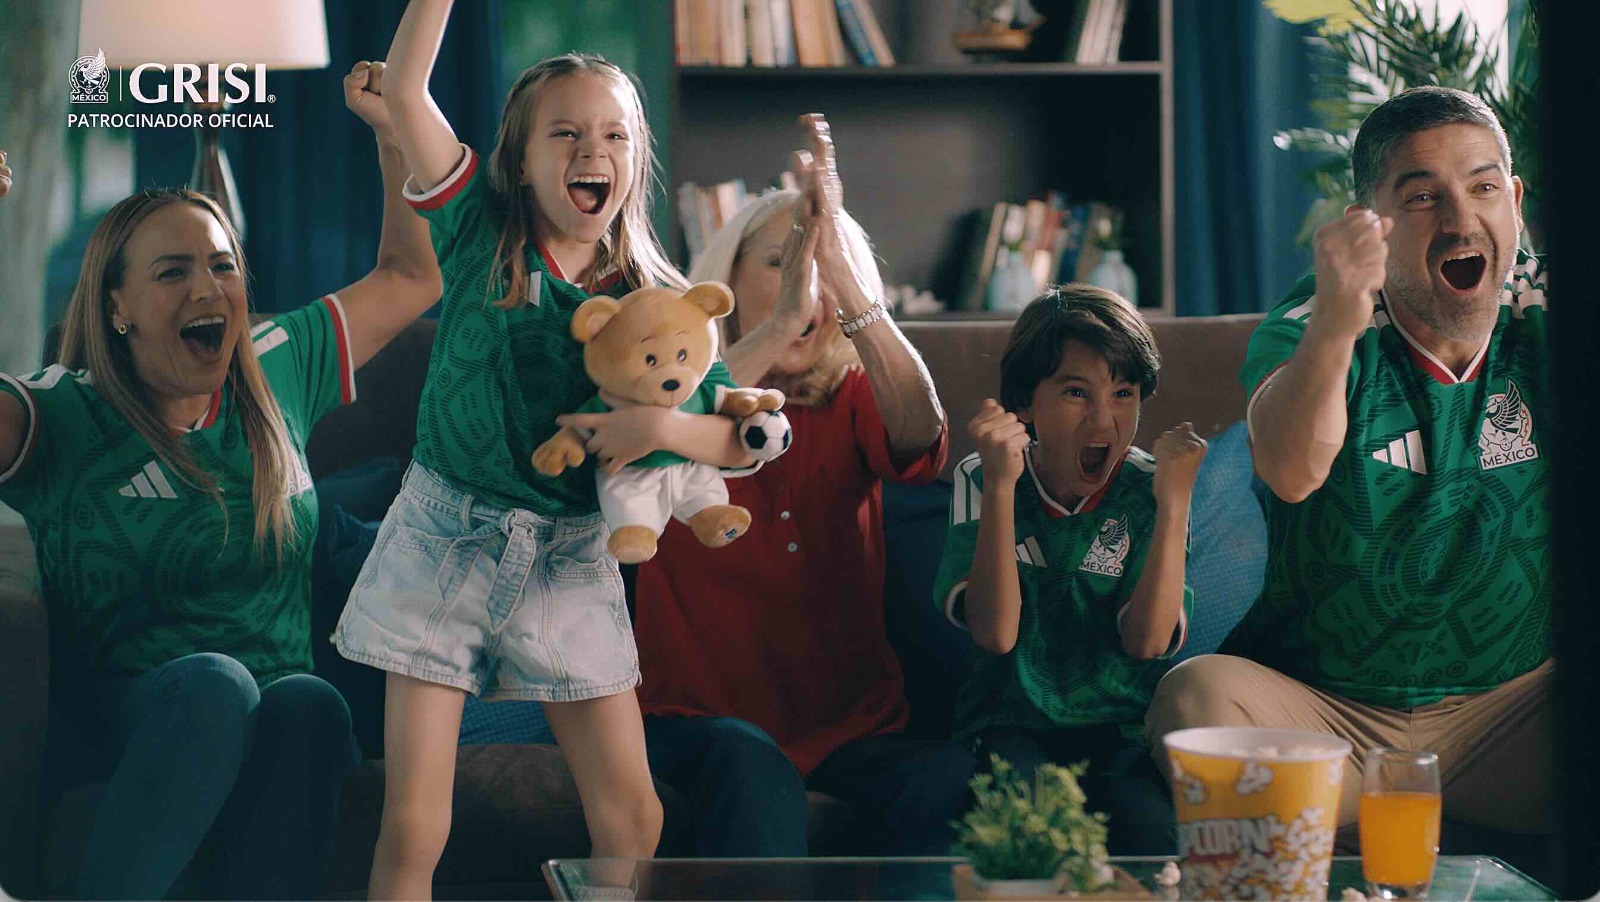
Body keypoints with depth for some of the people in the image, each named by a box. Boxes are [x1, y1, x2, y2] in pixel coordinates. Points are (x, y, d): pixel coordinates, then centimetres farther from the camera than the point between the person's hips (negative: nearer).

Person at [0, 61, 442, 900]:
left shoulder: (275, 371, 12)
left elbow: (410, 277, 24)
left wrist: (394, 133, 15)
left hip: (277, 699, 3)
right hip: (129, 708, -3)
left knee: (307, 705, -33)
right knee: (214, 681, -37)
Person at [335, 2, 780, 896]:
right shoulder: (484, 234, -3)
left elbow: (744, 444, -3)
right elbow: (405, 91, -12)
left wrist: (663, 427, -22)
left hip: (569, 561, 2)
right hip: (444, 540, -1)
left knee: (631, 815, 3)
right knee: (413, 828, -3)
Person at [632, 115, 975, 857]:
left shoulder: (853, 401, 11)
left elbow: (920, 431, -15)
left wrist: (847, 281, -30)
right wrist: (780, 319, -33)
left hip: (849, 724, 2)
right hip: (698, 718, -2)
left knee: (951, 784, -29)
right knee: (751, 772, -36)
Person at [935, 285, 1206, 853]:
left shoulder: (1144, 489, 1)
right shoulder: (982, 481, 2)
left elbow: (1147, 641, -11)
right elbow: (995, 632, -13)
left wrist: (1175, 502, -18)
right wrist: (1001, 486, -20)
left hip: (1124, 727, 0)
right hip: (1012, 724, 0)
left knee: (1146, 826, -32)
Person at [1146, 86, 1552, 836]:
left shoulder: (1538, 313, 2)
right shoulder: (1318, 324, -7)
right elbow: (1291, 471, -29)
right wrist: (1334, 325, -48)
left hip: (1512, 705, 1)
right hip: (1323, 711, -1)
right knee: (1197, 696, -31)